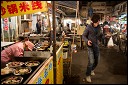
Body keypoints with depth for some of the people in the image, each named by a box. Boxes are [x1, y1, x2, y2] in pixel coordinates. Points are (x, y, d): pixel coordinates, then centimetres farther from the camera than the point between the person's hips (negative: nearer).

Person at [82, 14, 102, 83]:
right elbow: (83, 36, -9)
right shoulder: (89, 27, -13)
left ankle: (92, 70, 43)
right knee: (91, 61, -12)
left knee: (97, 60, 14)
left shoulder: (99, 27, 2)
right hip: (90, 46, -5)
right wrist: (87, 41, -25)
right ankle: (88, 75, 5)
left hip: (96, 45, 6)